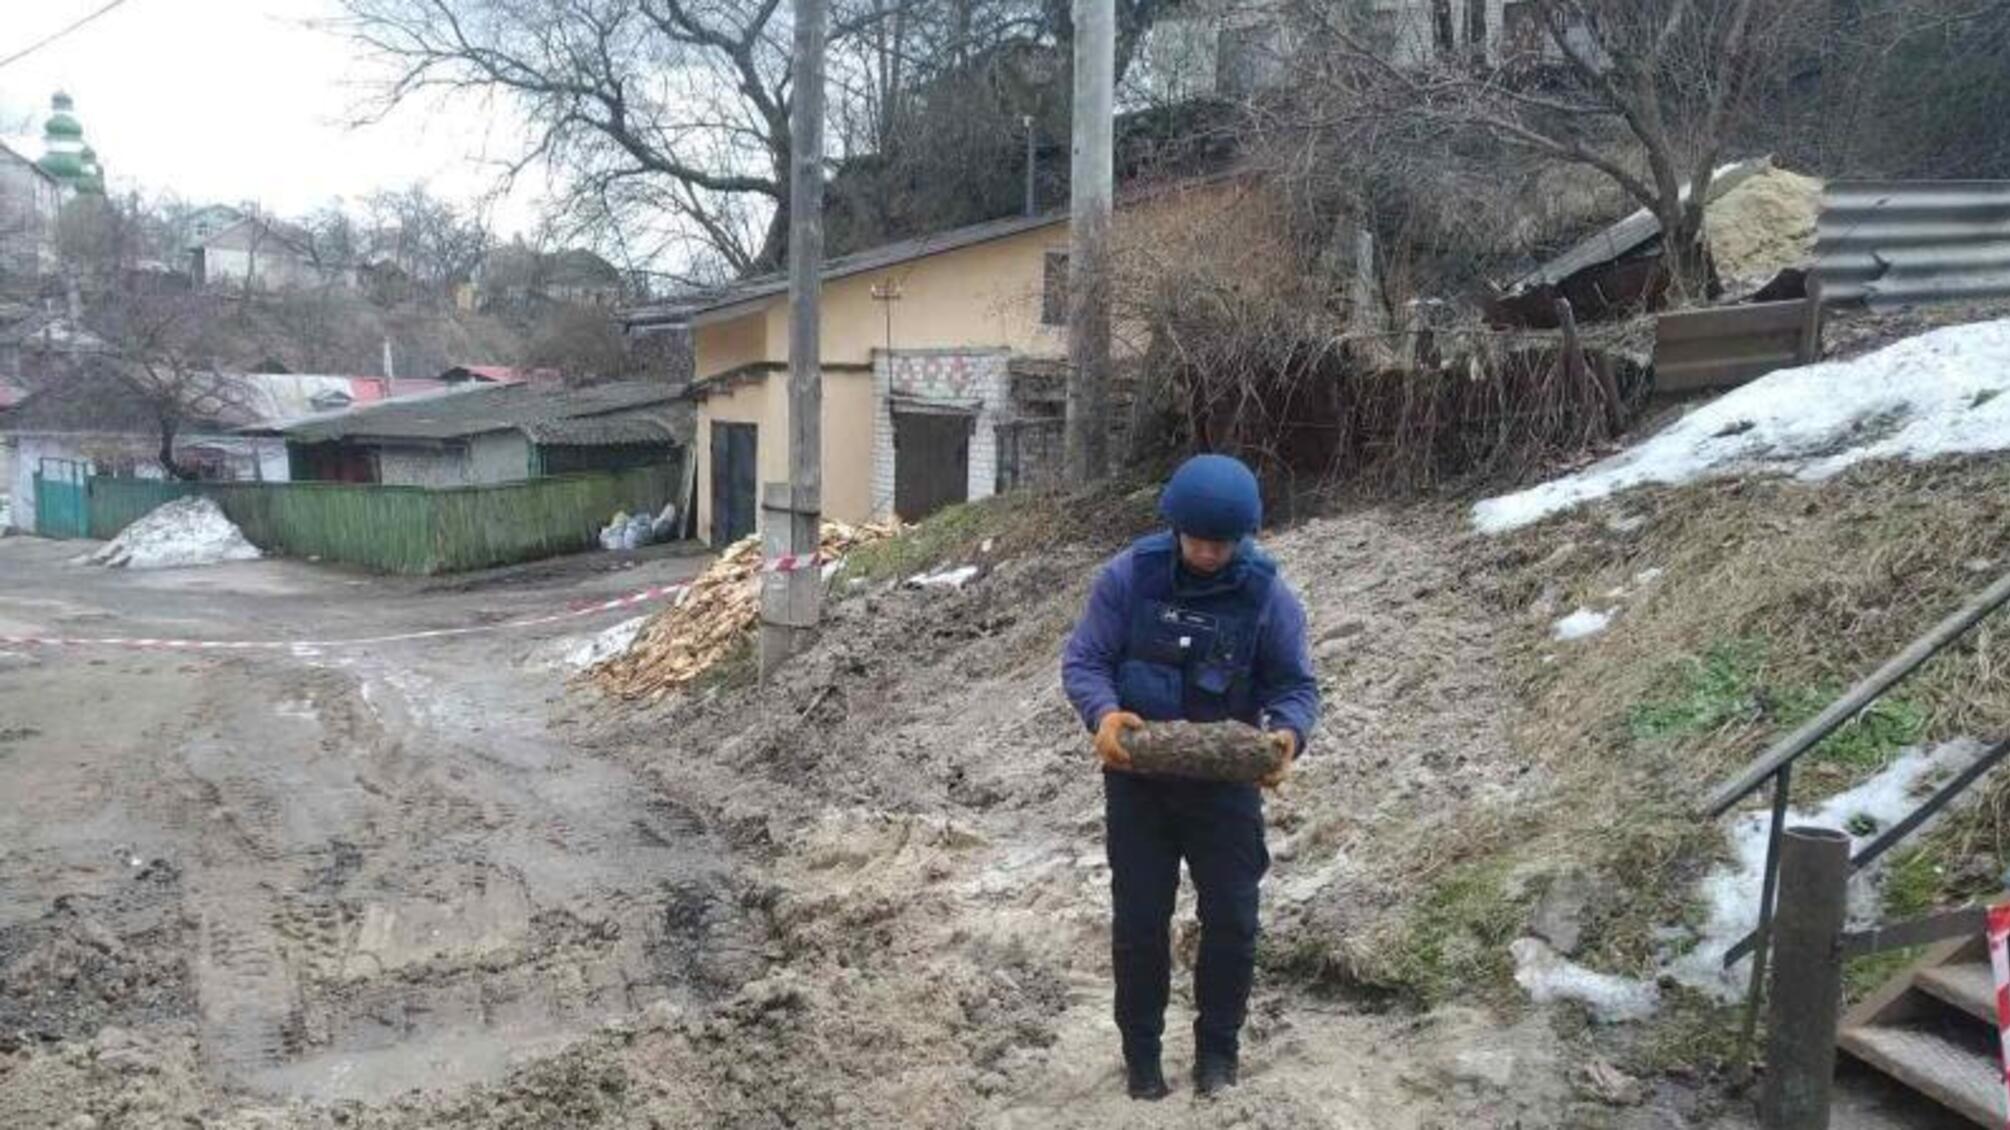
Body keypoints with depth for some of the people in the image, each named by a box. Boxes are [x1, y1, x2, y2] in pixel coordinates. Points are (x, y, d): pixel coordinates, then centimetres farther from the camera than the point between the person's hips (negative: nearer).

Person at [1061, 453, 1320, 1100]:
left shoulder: (1267, 594, -9)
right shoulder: (1128, 577, -11)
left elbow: (1295, 685, -4)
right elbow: (1083, 660, -8)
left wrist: (1288, 734, -27)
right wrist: (1104, 714, -29)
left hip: (1226, 785, 1)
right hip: (1138, 779, 0)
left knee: (1232, 919, 6)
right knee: (1139, 920, 8)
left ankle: (1218, 1049, 27)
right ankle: (1141, 1052, 26)